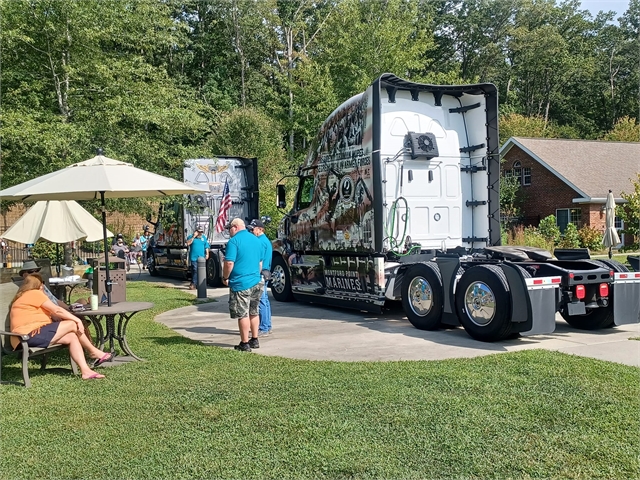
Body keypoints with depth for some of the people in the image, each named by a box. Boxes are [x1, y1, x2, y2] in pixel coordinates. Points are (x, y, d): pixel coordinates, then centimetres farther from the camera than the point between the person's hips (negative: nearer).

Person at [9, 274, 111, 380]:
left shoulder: (21, 298, 28)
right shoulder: (35, 293, -3)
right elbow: (57, 310, -7)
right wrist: (77, 320, -2)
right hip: (32, 335, -10)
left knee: (72, 337, -1)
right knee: (72, 324, -7)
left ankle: (86, 371, -13)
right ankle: (93, 352, 9)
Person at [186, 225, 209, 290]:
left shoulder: (204, 238, 14)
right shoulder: (191, 237, 5)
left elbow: (206, 247, 15)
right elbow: (188, 243, -12)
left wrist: (207, 254, 2)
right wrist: (194, 236, -12)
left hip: (202, 258, 4)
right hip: (194, 258, -4)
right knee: (195, 270, -12)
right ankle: (193, 284, -9)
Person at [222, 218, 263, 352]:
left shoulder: (234, 241, -11)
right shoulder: (256, 240, 12)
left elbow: (229, 263, -17)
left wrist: (225, 278, -3)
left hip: (240, 283, -7)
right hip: (256, 282, 7)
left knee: (243, 315, -1)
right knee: (253, 312, 16)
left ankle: (245, 344, 4)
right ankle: (255, 340, 23)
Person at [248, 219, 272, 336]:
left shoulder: (260, 241, -15)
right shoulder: (265, 240, 18)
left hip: (260, 274, -11)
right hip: (265, 273, 11)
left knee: (261, 301, -8)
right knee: (265, 300, 16)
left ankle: (263, 329, -6)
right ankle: (267, 326, 23)